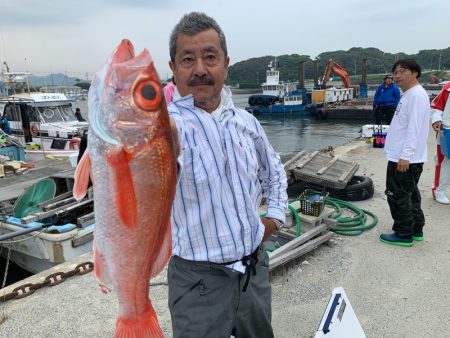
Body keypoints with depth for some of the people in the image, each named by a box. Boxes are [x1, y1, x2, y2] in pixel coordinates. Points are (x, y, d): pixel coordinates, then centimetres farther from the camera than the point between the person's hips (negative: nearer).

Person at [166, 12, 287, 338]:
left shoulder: (246, 121, 1)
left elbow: (274, 170, 19)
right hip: (200, 280, -5)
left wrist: (275, 215, 8)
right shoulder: (170, 123, -18)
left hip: (256, 268, 6)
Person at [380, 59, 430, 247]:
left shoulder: (417, 95, -16)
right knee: (409, 195, 17)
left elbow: (414, 129, -23)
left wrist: (405, 156, -25)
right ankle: (416, 230, 29)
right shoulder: (408, 94, 16)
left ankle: (404, 235, 9)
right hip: (402, 157, 10)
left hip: (405, 159, -10)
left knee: (398, 196, -2)